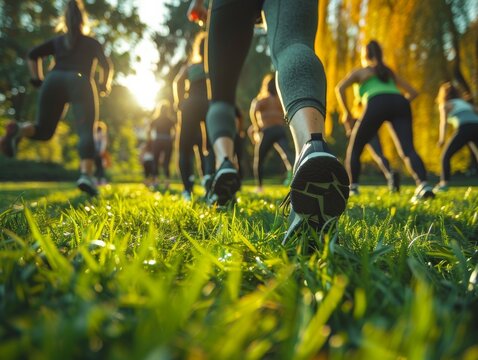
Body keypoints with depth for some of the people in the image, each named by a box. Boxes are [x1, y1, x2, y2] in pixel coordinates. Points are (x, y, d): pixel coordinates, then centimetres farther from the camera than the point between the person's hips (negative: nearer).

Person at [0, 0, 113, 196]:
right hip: (81, 83, -2)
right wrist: (104, 87, 32)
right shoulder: (93, 43, 24)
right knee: (86, 132, -12)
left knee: (43, 130, 10)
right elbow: (107, 67, 18)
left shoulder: (57, 41, 27)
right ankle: (86, 174, -36)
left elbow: (33, 54, 14)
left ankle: (18, 130, -24)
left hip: (54, 80, 2)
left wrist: (37, 80, 18)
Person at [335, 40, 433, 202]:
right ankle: (423, 184, -28)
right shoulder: (389, 72, 36)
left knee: (355, 147, 12)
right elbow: (413, 92, 35)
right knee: (407, 149, -6)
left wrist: (346, 112, 11)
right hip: (400, 103, 4)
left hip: (376, 103, -3)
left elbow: (339, 88, 6)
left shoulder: (359, 71, 25)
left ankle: (352, 188, 7)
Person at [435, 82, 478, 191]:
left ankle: (444, 183, -8)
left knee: (445, 156, 5)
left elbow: (444, 121, 0)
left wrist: (441, 139, -10)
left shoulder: (444, 105, 17)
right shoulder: (465, 103, 33)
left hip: (464, 128, -5)